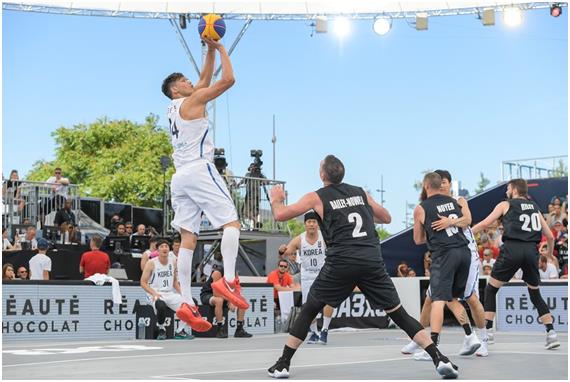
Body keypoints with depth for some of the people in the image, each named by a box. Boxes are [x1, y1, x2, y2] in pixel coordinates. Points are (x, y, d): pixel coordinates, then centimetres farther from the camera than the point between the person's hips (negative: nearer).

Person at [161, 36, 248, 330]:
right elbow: (228, 79, -5)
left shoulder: (174, 108, 23)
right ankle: (228, 279, -26)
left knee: (188, 238, 2)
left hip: (179, 178, 8)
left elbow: (205, 81, 33)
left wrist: (210, 51, 29)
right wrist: (221, 49, 8)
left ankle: (187, 301, -5)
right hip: (199, 171, -8)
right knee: (231, 222, -9)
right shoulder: (192, 102, -1)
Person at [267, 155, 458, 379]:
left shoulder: (317, 197, 9)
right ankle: (440, 359, -2)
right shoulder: (360, 192, 20)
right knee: (398, 313, 8)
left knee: (309, 310, 15)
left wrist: (276, 198, 30)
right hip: (373, 259, 3)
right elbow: (387, 218, 31)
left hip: (341, 261, -2)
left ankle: (283, 364, 14)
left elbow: (280, 215, 9)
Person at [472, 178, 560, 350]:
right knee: (535, 294, 19)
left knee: (491, 289, 11)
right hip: (532, 250, 4)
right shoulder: (535, 207, 24)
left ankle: (487, 330, 3)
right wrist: (550, 253, 40)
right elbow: (550, 236, 23)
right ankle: (551, 333, 11)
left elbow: (485, 223, 10)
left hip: (512, 249, -4)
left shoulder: (506, 205, 14)